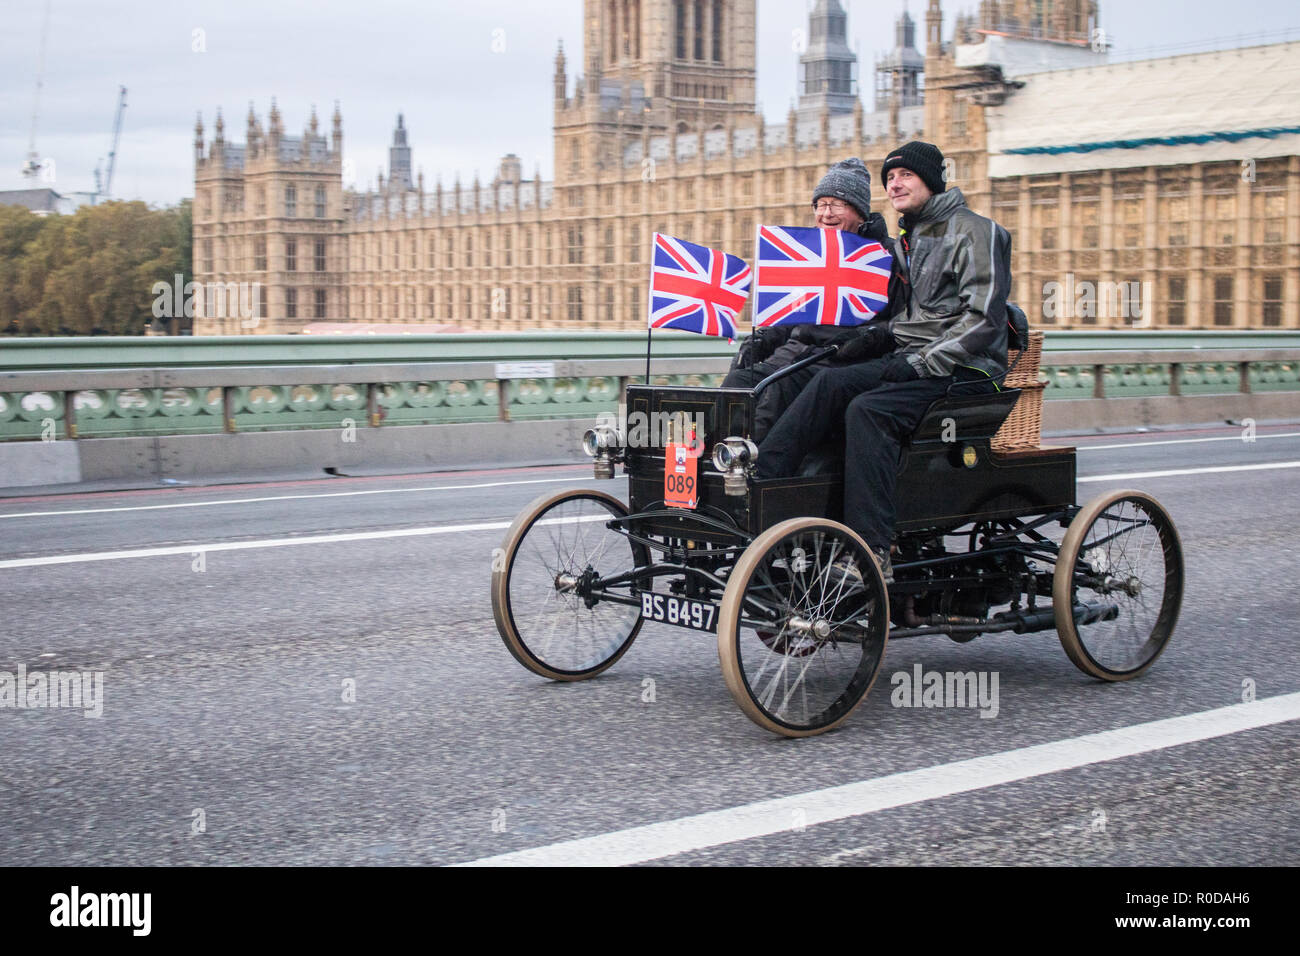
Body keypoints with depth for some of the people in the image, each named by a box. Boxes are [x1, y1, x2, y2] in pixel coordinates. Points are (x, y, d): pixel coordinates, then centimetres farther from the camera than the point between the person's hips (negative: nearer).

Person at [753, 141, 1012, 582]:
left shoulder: (973, 231, -4)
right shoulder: (905, 242, 22)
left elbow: (983, 318, -13)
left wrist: (923, 363, -18)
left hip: (964, 368, -7)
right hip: (911, 360, 7)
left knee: (867, 409, -31)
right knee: (830, 382, -19)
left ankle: (873, 553, -36)